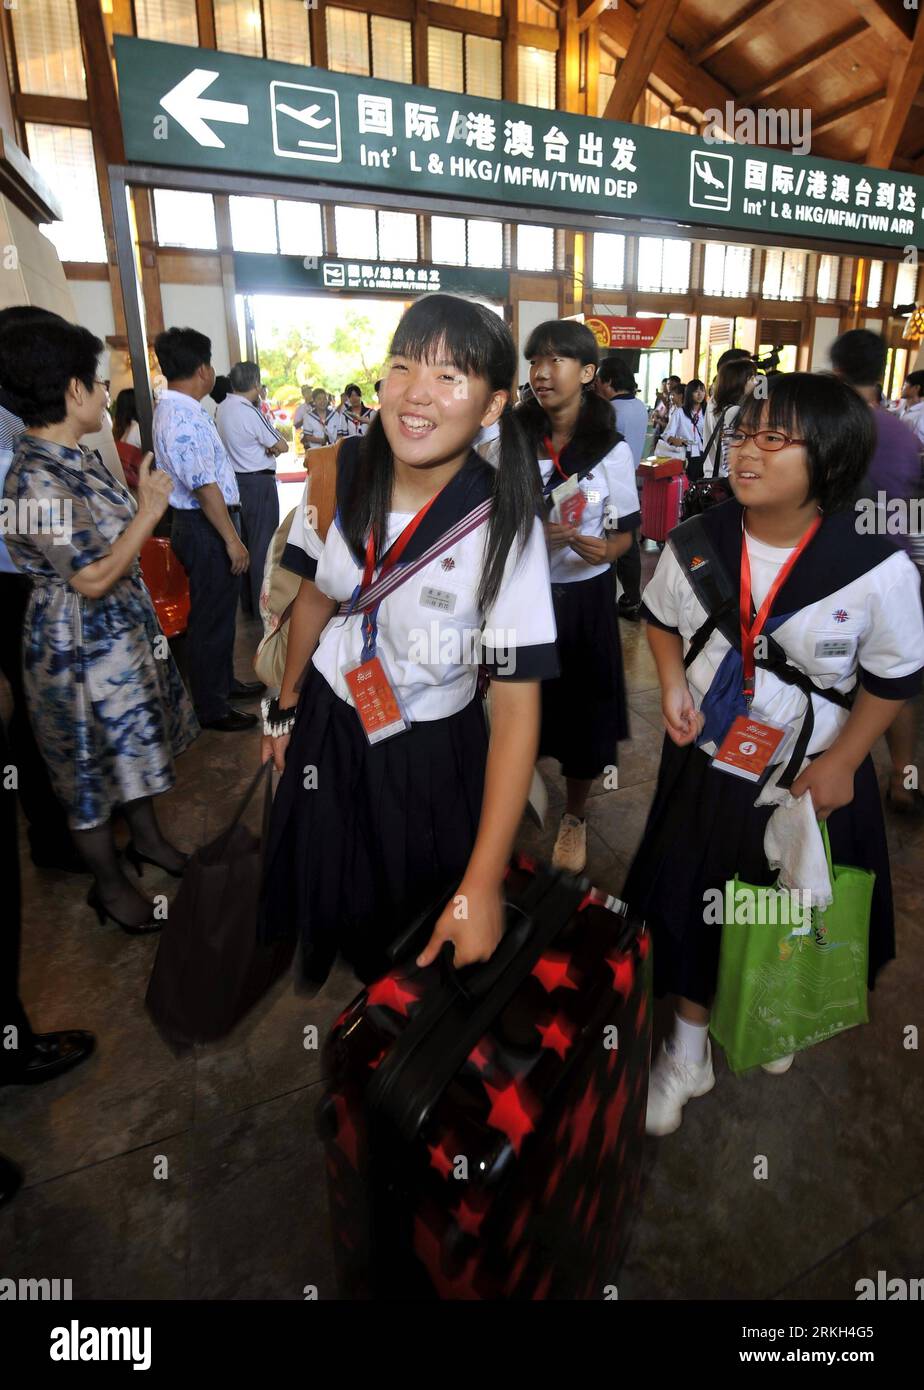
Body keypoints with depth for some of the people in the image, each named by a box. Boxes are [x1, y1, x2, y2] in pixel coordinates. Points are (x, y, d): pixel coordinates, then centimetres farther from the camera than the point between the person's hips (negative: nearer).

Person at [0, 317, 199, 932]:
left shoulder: (79, 456, 4)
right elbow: (92, 578, -25)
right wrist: (150, 510, -20)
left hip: (126, 626, 9)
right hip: (82, 645, -9)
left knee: (137, 739, 23)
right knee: (95, 765, 8)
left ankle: (147, 837, 45)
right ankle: (110, 885, 29)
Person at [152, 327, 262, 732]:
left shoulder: (171, 408, 13)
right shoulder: (185, 417, -20)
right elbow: (204, 486, -24)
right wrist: (232, 540, -21)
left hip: (203, 524, 10)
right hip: (206, 528, -10)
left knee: (219, 611, 22)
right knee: (212, 618, 0)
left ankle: (223, 681, 38)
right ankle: (211, 709, 13)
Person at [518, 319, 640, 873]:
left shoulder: (612, 450, -4)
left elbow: (624, 535, -1)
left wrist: (602, 548, -24)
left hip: (582, 598, -1)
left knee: (582, 709, 8)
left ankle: (575, 818, 34)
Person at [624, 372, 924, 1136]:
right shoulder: (695, 542, -11)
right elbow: (662, 617, 7)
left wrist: (839, 764, -10)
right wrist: (673, 682, -9)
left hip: (812, 777, -1)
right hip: (706, 760, 2)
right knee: (688, 906, 12)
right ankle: (687, 1051, 39)